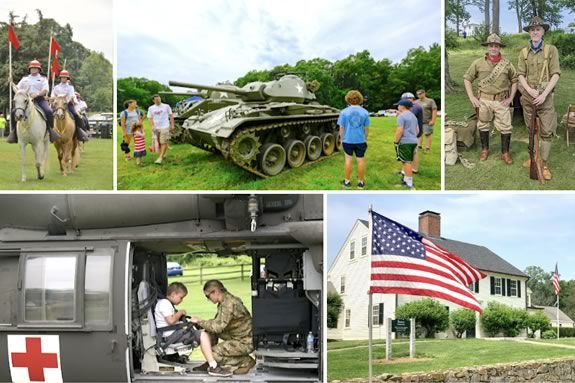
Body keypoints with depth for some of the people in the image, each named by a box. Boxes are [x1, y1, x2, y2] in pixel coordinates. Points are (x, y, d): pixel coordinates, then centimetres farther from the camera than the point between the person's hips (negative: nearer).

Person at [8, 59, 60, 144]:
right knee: (13, 112, -18)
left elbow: (45, 91, -3)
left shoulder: (43, 79, 12)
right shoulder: (25, 79, 21)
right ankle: (14, 132, -10)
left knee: (48, 112, -31)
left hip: (40, 99, -2)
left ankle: (50, 130, -19)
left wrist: (37, 94, -22)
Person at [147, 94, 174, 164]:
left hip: (165, 127, -3)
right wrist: (152, 126, -9)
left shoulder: (166, 106, 4)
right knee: (159, 143, 8)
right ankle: (163, 154, 24)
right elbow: (150, 118, 6)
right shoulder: (151, 108, 8)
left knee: (164, 143, -11)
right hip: (156, 128, 3)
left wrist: (172, 125, 1)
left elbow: (171, 116, 7)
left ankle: (160, 157, -15)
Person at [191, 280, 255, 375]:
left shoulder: (229, 304, -24)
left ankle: (246, 362, -3)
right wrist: (201, 324, 0)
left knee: (214, 353, -15)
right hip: (237, 337, 10)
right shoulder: (225, 301, 6)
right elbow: (218, 322, 14)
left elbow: (218, 327, -25)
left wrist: (199, 321, -13)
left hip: (245, 342, -10)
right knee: (210, 332, 5)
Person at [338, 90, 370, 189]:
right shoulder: (365, 112, -3)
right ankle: (361, 182, 14)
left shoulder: (344, 112, -7)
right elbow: (366, 128, 2)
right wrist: (365, 138, 15)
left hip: (348, 140, -1)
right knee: (361, 160, 8)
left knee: (348, 160, 9)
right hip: (360, 140, 1)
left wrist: (342, 139, 8)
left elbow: (341, 128, -4)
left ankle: (347, 182, 14)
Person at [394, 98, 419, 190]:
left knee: (406, 162, -7)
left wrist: (395, 141, -10)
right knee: (407, 162, 16)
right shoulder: (413, 116, 16)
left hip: (404, 142, -8)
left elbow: (400, 130, -18)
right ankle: (406, 180, 22)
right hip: (413, 141, 8)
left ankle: (410, 185, -8)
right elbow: (417, 130, 20)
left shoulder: (401, 116, -11)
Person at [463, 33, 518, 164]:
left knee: (505, 126, -1)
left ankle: (505, 153, 10)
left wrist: (511, 98, 1)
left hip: (502, 101, 0)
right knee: (483, 125, 11)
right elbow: (467, 78, 5)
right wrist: (471, 97, -2)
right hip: (484, 100, 0)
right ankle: (484, 149, 28)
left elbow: (514, 80, 10)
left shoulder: (507, 64, 1)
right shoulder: (478, 63, -1)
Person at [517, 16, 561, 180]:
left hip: (544, 95, -3)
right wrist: (530, 90, -14)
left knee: (547, 131, -5)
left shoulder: (551, 50, -3)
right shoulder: (524, 52, 6)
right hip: (528, 95, 3)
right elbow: (521, 75, 3)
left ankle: (544, 164, -1)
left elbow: (555, 74, -7)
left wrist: (544, 94, -16)